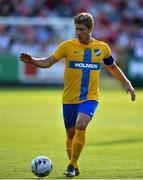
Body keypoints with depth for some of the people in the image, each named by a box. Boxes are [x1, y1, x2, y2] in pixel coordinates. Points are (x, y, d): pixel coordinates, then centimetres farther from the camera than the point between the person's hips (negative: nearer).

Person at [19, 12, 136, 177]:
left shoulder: (102, 47, 3)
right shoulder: (68, 45, -3)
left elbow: (113, 67, 19)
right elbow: (47, 62, -9)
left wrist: (126, 83, 13)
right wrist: (32, 61, -27)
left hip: (90, 97, -1)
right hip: (70, 98, 1)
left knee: (81, 126, -24)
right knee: (71, 134, 9)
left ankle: (72, 165, -13)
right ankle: (74, 167, 30)